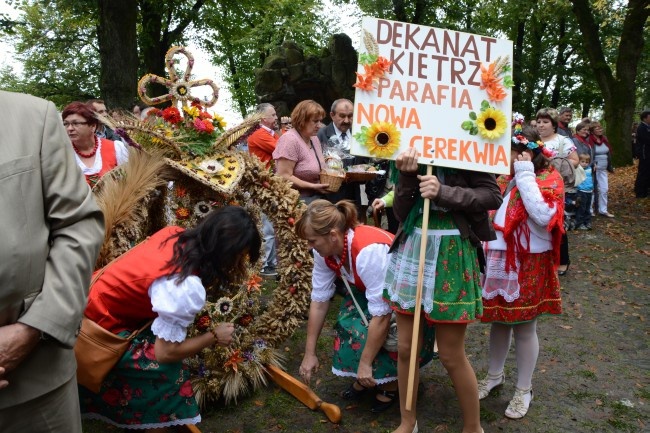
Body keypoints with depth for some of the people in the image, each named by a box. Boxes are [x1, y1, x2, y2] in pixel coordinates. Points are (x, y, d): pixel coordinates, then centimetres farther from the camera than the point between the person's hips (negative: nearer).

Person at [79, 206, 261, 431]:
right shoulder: (186, 287, -32)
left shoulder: (175, 234, -11)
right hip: (101, 328, -8)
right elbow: (166, 353, -24)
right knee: (168, 373, -9)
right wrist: (214, 336, -10)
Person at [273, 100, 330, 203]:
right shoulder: (290, 139, -16)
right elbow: (284, 177, -20)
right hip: (298, 199, -8)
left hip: (316, 197, 8)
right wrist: (313, 186, -23)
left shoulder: (315, 138, 9)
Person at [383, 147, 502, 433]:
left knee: (451, 355, 4)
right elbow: (401, 213, 0)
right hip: (413, 246, 5)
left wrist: (443, 192, -23)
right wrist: (407, 176, -17)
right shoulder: (409, 153, 7)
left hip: (452, 252, -4)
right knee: (405, 348, 11)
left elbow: (493, 195, -11)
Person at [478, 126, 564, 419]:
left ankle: (524, 389, 24)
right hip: (497, 262, 5)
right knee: (498, 320, 17)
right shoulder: (502, 178, 8)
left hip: (528, 265, -5)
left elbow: (544, 216, -27)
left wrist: (525, 175, -22)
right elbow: (486, 213, 15)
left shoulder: (548, 180, -9)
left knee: (524, 327, 7)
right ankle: (494, 375, 36)